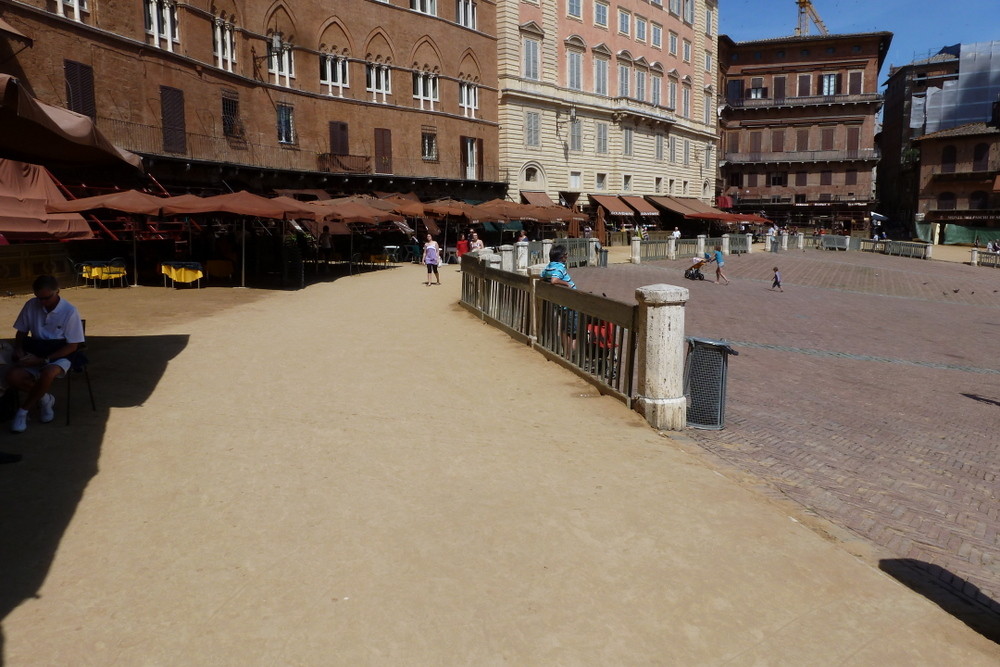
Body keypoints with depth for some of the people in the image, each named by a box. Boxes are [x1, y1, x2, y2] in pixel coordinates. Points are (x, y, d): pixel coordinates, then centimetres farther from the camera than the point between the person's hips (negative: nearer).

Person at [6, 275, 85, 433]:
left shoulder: (69, 311, -13)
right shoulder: (31, 305, -2)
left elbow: (72, 346, -12)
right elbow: (21, 332, 13)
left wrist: (44, 360, -20)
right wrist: (19, 349, -9)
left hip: (59, 355, -4)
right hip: (35, 353, 4)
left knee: (48, 373, -37)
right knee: (13, 376, -26)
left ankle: (23, 410, -12)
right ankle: (45, 399, 2)